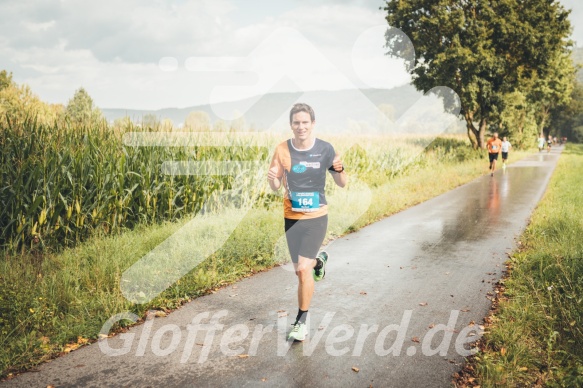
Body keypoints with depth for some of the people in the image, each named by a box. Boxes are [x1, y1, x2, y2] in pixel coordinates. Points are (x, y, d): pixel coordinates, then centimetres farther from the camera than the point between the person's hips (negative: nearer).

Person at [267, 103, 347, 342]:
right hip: (291, 217, 3)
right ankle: (318, 260, 49)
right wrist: (272, 178, -22)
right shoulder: (282, 150, -4)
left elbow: (342, 184, -1)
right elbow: (275, 187, 1)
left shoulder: (325, 149, -8)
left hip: (316, 217, -3)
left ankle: (301, 322, 8)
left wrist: (339, 170, -23)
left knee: (303, 269, -10)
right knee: (300, 269, 12)